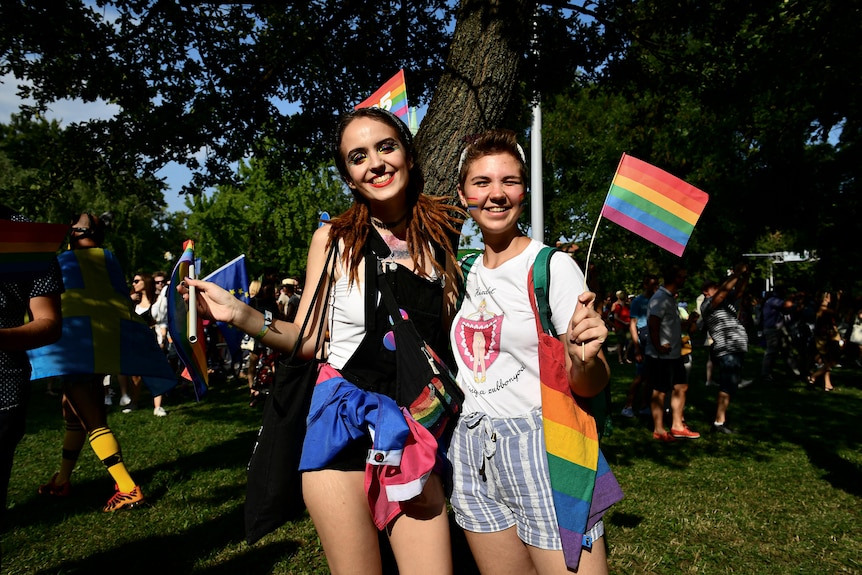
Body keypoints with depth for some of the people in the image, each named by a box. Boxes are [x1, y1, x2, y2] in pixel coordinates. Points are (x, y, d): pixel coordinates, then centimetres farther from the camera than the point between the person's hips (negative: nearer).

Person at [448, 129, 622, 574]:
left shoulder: (554, 267, -11)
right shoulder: (466, 274, 7)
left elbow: (588, 385, -11)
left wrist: (585, 359, -31)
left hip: (542, 452, -5)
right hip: (474, 454, 5)